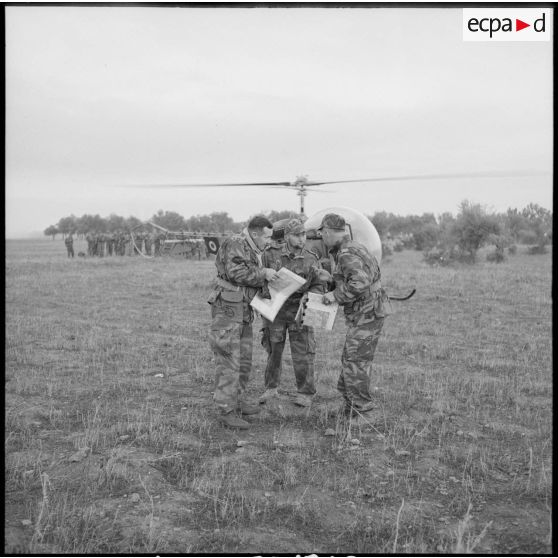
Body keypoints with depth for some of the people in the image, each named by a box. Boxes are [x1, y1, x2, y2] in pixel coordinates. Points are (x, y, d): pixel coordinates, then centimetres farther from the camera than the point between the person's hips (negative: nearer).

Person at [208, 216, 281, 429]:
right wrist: (263, 274, -17)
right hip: (227, 308, -10)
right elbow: (235, 272, -24)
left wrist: (266, 276, 5)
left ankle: (237, 399, 31)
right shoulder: (235, 244, -13)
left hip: (244, 310, 10)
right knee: (229, 361, -8)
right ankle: (226, 411, -4)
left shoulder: (253, 251, 18)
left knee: (244, 359, 17)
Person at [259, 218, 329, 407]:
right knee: (273, 350, 13)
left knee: (302, 352, -3)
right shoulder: (271, 253, -8)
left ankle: (305, 393, 9)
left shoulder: (310, 259, -4)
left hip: (299, 309, 0)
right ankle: (271, 388, 31)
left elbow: (319, 285, -4)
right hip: (274, 308, 1)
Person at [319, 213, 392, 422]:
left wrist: (336, 295, -21)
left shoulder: (347, 254, -19)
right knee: (350, 360, 16)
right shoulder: (354, 247, 14)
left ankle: (363, 414, 0)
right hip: (366, 313, 10)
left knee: (355, 364, -6)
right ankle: (350, 408, 26)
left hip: (366, 315, -10)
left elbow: (359, 283, -32)